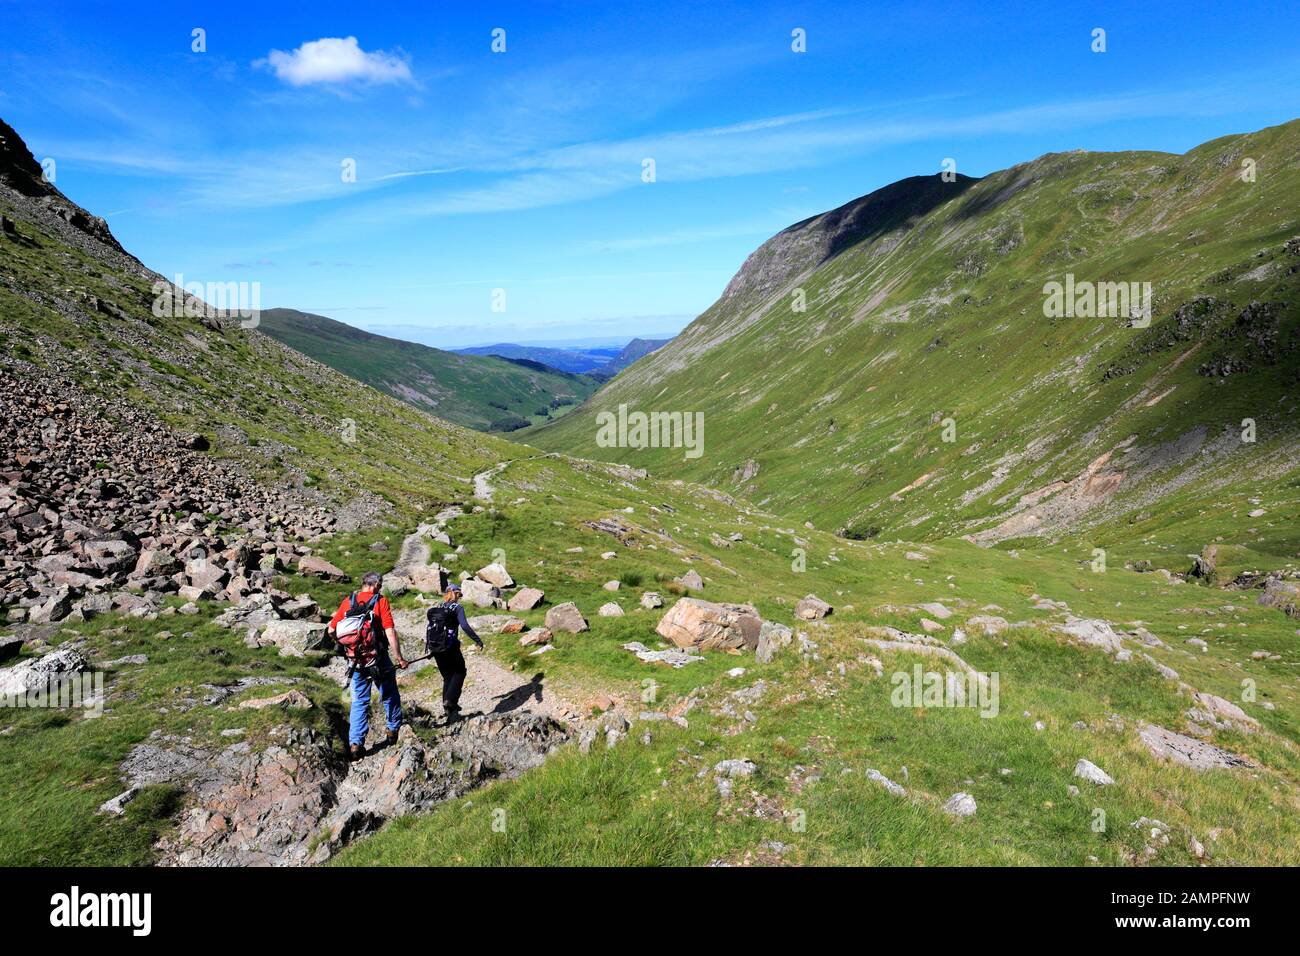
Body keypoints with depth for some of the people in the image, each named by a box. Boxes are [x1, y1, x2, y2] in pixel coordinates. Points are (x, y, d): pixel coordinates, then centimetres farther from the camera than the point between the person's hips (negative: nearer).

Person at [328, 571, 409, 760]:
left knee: (359, 701, 12)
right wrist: (399, 658, -10)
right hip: (378, 658, -3)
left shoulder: (348, 601, 3)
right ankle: (393, 730, 28)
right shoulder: (381, 601, -8)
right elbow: (390, 632, -15)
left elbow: (331, 630, 4)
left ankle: (355, 743, 6)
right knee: (390, 695, 18)